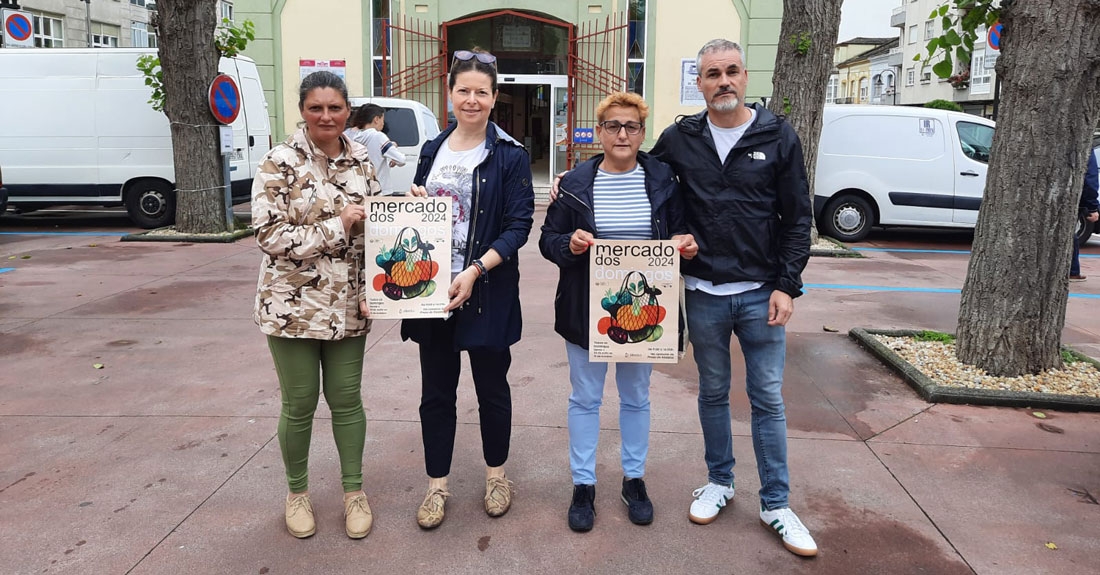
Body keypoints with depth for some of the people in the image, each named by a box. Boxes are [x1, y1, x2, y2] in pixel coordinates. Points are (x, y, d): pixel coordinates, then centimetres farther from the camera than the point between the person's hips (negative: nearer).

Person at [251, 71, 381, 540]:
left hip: (348, 305, 3)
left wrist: (372, 289, 0)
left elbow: (372, 228, 12)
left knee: (346, 399, 10)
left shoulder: (360, 160, 4)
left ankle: (353, 490, 28)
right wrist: (336, 226, -20)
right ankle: (297, 491, 30)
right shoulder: (280, 163, -9)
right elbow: (270, 235, -15)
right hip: (293, 304, -3)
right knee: (299, 404, 8)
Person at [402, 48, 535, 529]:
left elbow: (519, 225, -11)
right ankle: (437, 484, 24)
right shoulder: (432, 151, 10)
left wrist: (475, 271, -22)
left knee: (491, 386, 11)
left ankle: (496, 474, 31)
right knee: (436, 391, 10)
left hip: (487, 292, -3)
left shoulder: (510, 155, -4)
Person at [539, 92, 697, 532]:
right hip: (586, 309, -1)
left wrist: (686, 244, -15)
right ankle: (583, 485, 23)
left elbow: (680, 232, 8)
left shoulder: (662, 179, 1)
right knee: (585, 398, 8)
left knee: (636, 397, 15)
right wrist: (569, 244, -21)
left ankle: (634, 479, 33)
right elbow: (548, 240, 0)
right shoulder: (576, 183, -2)